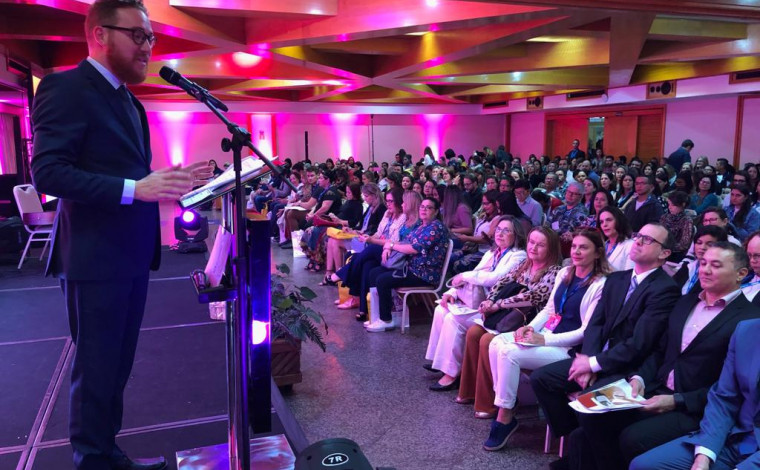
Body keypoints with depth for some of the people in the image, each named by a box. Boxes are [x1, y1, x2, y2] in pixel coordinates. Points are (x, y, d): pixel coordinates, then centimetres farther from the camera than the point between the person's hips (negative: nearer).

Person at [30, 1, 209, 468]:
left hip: (132, 256, 9)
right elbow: (48, 172, -21)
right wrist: (135, 189, -29)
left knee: (117, 367, 18)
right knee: (95, 370, 4)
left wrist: (172, 179, 3)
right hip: (96, 258, -9)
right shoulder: (65, 87, -11)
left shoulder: (128, 100, 16)